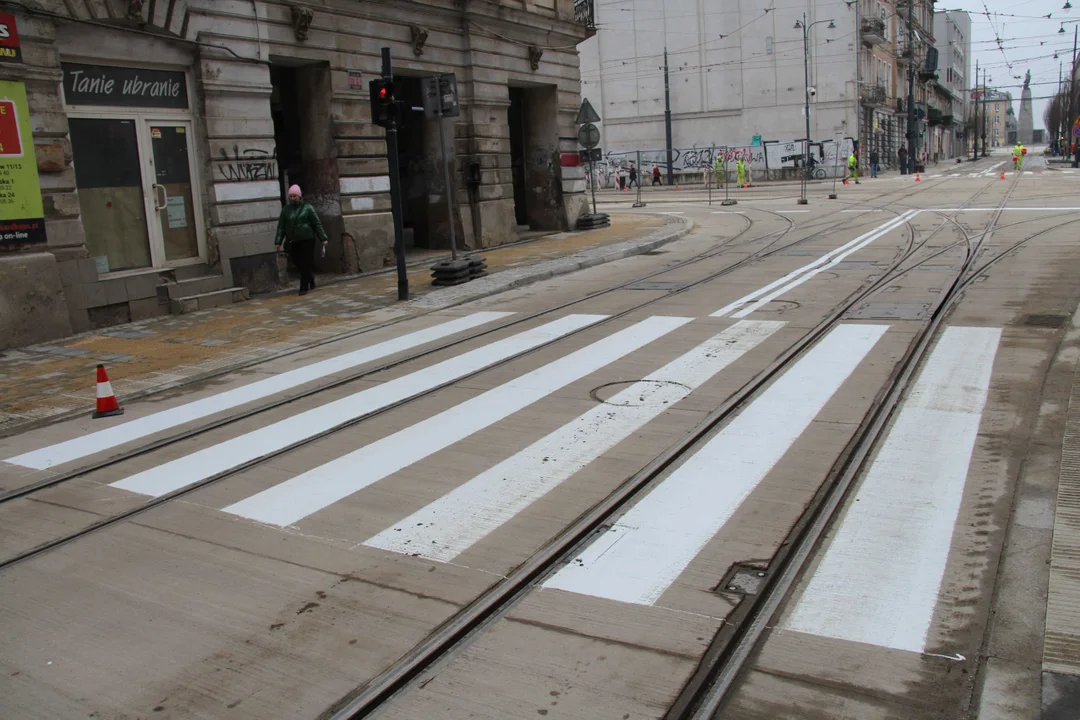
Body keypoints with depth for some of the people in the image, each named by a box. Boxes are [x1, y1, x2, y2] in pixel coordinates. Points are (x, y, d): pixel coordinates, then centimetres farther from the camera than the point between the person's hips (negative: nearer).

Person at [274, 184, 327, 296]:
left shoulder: (307, 207, 0)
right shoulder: (286, 210, 7)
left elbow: (317, 224, -1)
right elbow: (281, 227, 7)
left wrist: (323, 238, -5)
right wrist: (278, 242, 1)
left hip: (307, 240, -3)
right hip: (292, 242, 3)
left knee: (306, 264, -4)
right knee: (298, 264, 6)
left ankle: (304, 288, 1)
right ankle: (311, 279, 31)